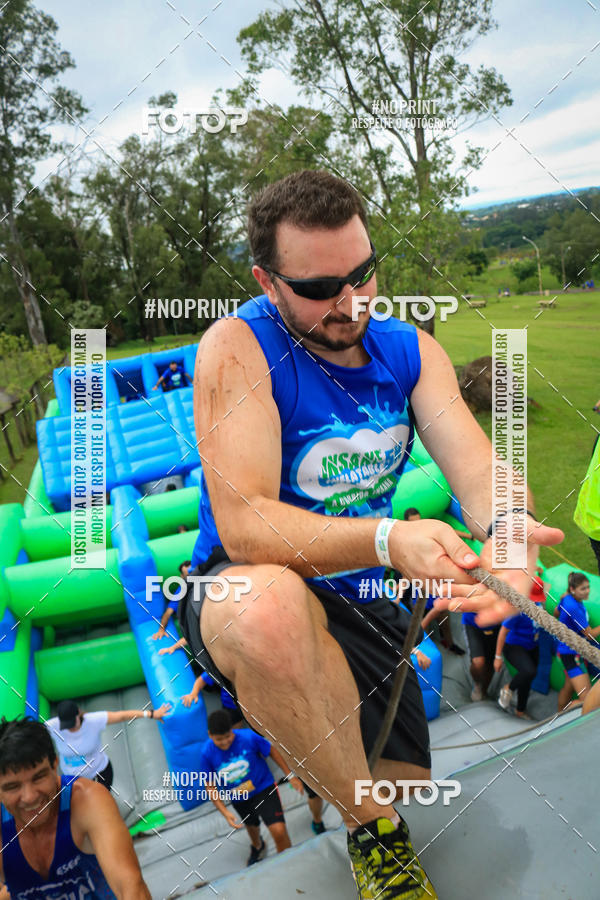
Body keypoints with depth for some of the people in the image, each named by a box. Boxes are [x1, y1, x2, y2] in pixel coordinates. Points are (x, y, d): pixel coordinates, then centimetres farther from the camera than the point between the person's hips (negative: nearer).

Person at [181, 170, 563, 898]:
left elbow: (475, 465, -14)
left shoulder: (409, 348, -2)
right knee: (271, 607, -42)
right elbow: (244, 525, -29)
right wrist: (389, 539, -45)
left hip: (361, 602, 6)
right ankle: (370, 827, -14)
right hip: (241, 594, -5)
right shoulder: (238, 347, -20)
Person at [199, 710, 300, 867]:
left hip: (264, 788, -3)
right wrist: (225, 812, -19)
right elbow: (210, 787, -10)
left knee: (279, 831, -20)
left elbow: (272, 751, -10)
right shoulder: (207, 753, -23)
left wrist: (290, 776, -5)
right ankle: (257, 847, 66)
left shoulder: (248, 737, -28)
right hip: (239, 800, 3)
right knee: (252, 825, 31)